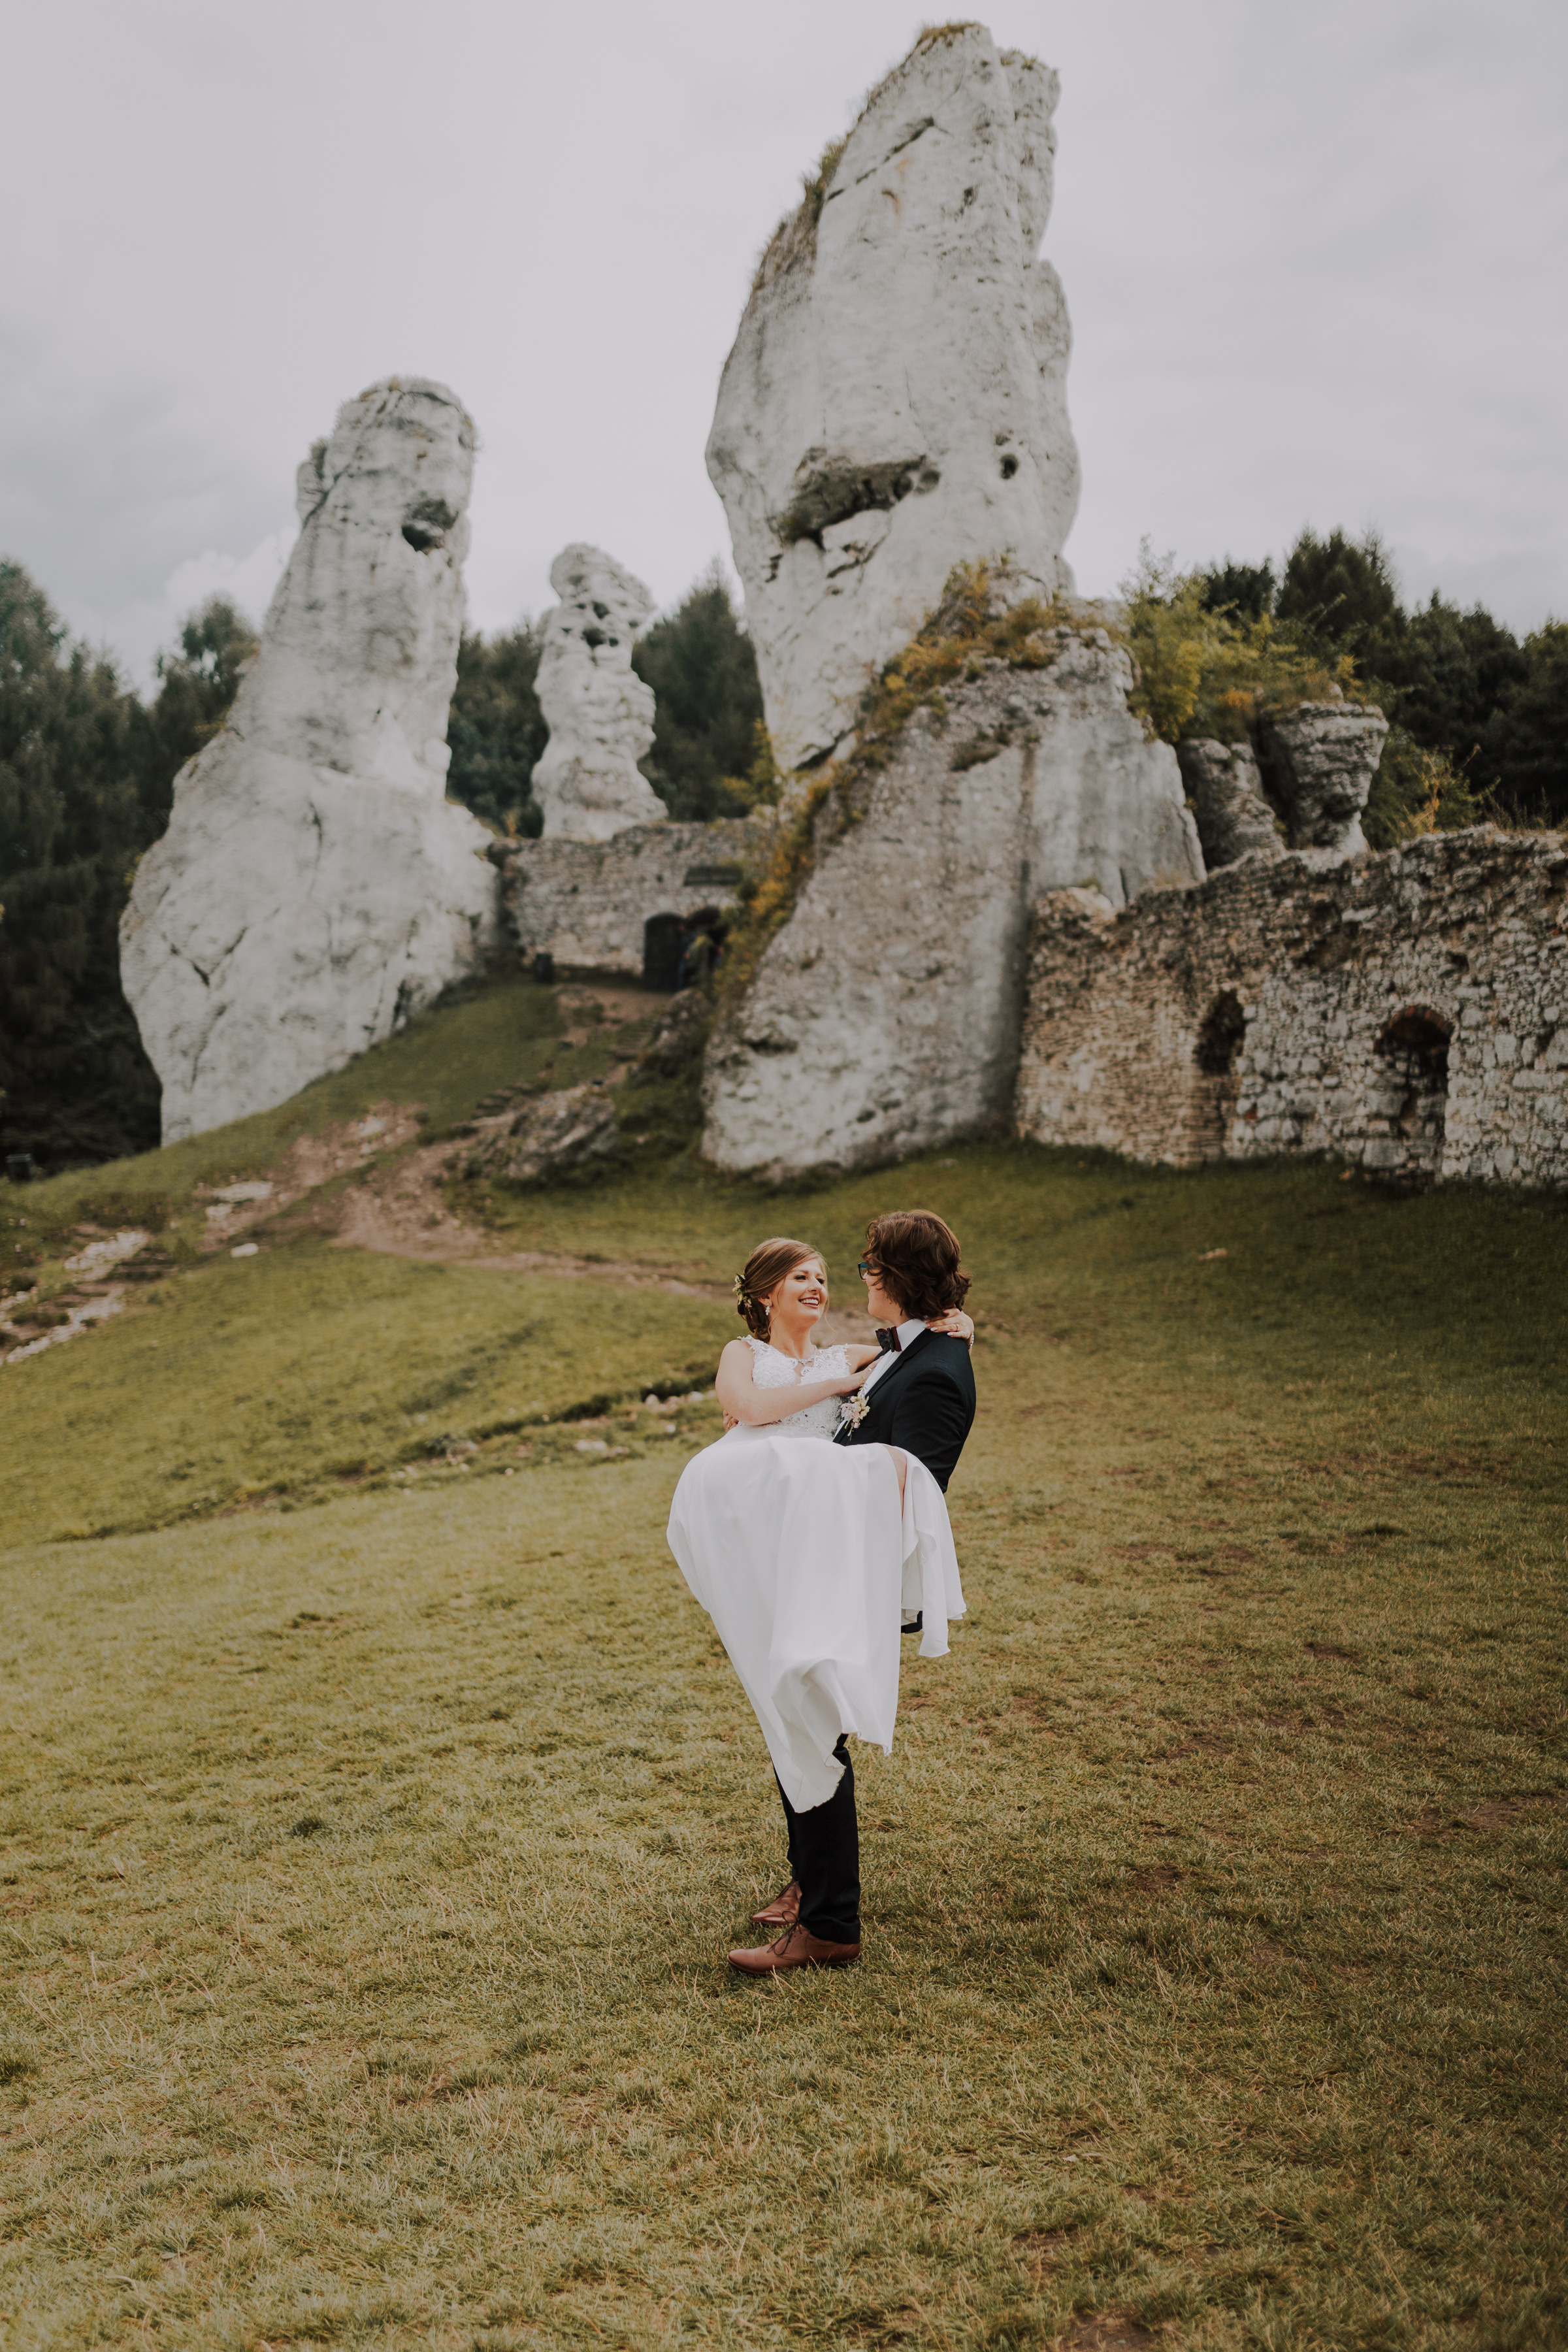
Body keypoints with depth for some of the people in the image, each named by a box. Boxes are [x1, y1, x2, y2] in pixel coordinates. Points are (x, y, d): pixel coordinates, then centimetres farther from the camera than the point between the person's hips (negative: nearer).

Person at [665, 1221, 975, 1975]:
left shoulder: (849, 1358, 21)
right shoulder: (744, 1354, 18)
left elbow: (935, 1338, 26)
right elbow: (749, 1405, -4)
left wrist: (956, 1325, 4)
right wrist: (837, 1385, -3)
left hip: (824, 1557, -1)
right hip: (755, 1556, 2)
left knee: (812, 1724, -11)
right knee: (786, 1721, 9)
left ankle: (831, 1926, -9)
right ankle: (807, 1878, 27)